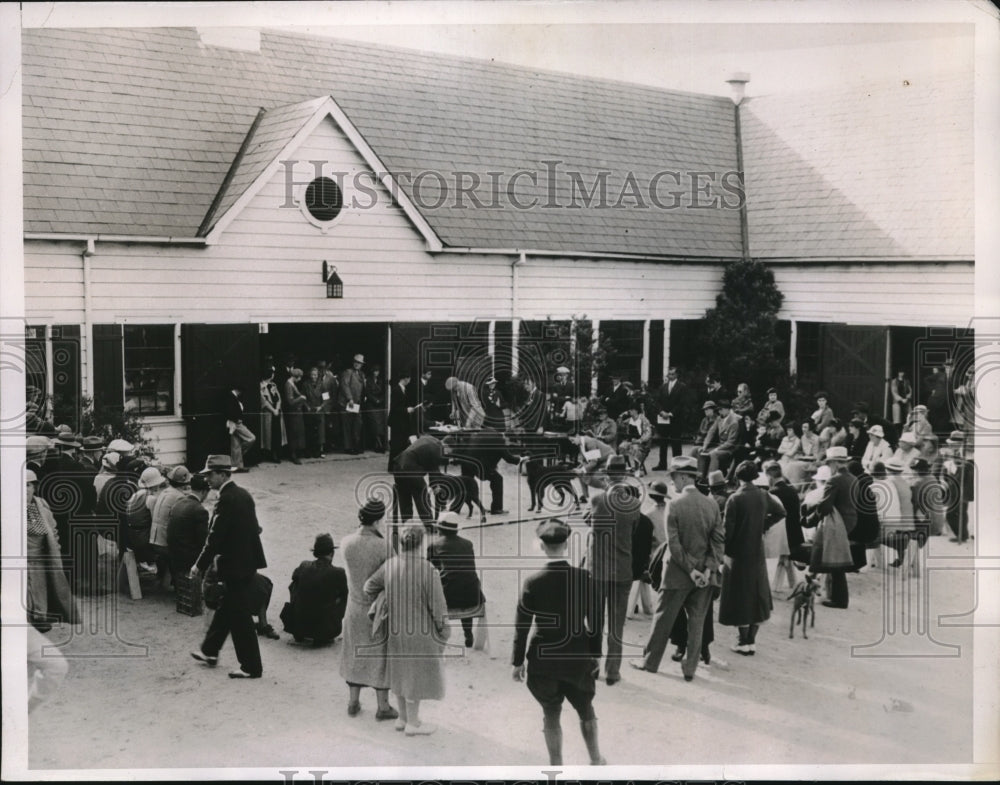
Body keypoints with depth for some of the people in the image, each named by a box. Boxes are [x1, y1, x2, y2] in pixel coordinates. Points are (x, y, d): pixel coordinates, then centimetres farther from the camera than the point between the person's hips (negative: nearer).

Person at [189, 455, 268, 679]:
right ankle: (209, 650, 37)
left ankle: (251, 667, 6)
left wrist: (200, 566, -11)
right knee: (226, 608, 22)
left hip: (235, 566, -9)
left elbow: (215, 537, -20)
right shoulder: (244, 495, 8)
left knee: (240, 615, -1)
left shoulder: (226, 500, -19)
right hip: (248, 561, 9)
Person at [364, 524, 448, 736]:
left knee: (401, 673, 20)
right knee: (416, 675, 9)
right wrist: (443, 631, -2)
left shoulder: (389, 565, -8)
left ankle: (403, 718, 33)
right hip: (420, 631, -6)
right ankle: (412, 723, 21)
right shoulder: (428, 571, -25)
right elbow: (438, 607, -18)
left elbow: (369, 587, 7)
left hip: (396, 630, 6)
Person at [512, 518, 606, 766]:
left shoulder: (533, 581, -14)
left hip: (543, 660, -1)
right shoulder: (585, 578, -11)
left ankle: (556, 767, 25)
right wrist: (595, 654, 9)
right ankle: (595, 760, 35)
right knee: (585, 708, 23)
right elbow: (594, 622, -4)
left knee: (551, 714, 16)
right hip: (578, 657, 1)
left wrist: (518, 661, 1)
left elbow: (522, 626, -9)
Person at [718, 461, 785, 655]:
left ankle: (744, 642, 7)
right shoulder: (763, 496, -1)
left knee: (740, 595, 4)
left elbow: (728, 528, -16)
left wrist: (724, 551, -5)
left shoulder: (735, 499, -17)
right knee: (756, 592, 13)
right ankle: (751, 640, 17)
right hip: (757, 552, 5)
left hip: (738, 553, -5)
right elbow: (780, 512, 14)